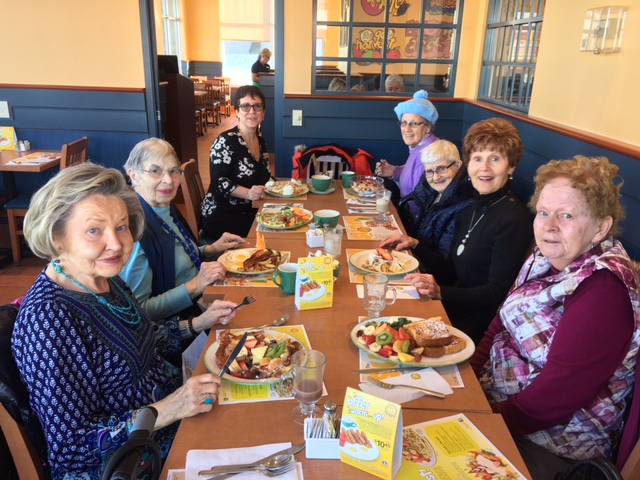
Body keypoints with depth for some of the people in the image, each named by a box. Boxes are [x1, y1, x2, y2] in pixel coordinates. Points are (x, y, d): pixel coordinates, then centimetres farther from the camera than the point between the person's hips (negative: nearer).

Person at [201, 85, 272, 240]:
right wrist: (248, 193, -32)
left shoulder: (260, 140, 9)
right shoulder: (226, 141, -13)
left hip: (250, 213, 7)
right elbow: (218, 182, -19)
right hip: (221, 216, -7)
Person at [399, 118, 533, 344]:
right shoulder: (472, 208, 9)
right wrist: (415, 246, 3)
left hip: (479, 325, -7)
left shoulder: (514, 219, -16)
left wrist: (441, 292, -29)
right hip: (454, 310, 7)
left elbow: (497, 293, -17)